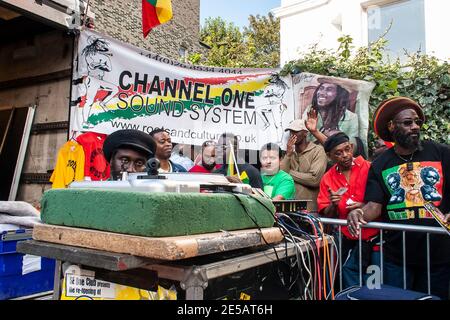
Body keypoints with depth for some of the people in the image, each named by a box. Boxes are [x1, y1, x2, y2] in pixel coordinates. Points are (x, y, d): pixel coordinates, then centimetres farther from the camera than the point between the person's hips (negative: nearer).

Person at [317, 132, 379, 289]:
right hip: (349, 243, 2)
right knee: (352, 290, 13)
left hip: (376, 238, -2)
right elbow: (326, 217, 2)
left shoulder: (369, 169, -9)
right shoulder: (327, 179, 0)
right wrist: (333, 205, -17)